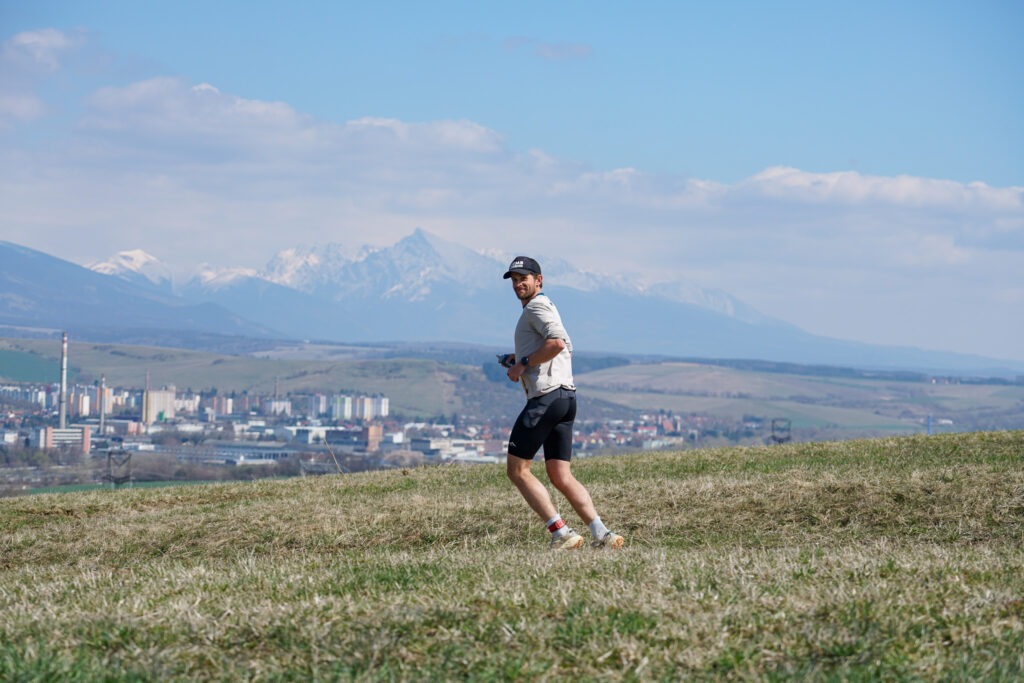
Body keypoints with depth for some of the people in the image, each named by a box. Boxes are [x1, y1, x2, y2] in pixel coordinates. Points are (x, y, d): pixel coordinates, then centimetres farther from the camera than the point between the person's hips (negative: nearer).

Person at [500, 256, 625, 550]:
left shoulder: (536, 307, -6)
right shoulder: (547, 308, 26)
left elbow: (558, 342, -22)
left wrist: (523, 364, -13)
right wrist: (523, 358, 26)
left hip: (546, 396, -10)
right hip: (567, 396, 10)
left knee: (517, 470, -5)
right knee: (560, 475, 6)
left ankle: (562, 534, -13)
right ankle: (601, 534, -8)